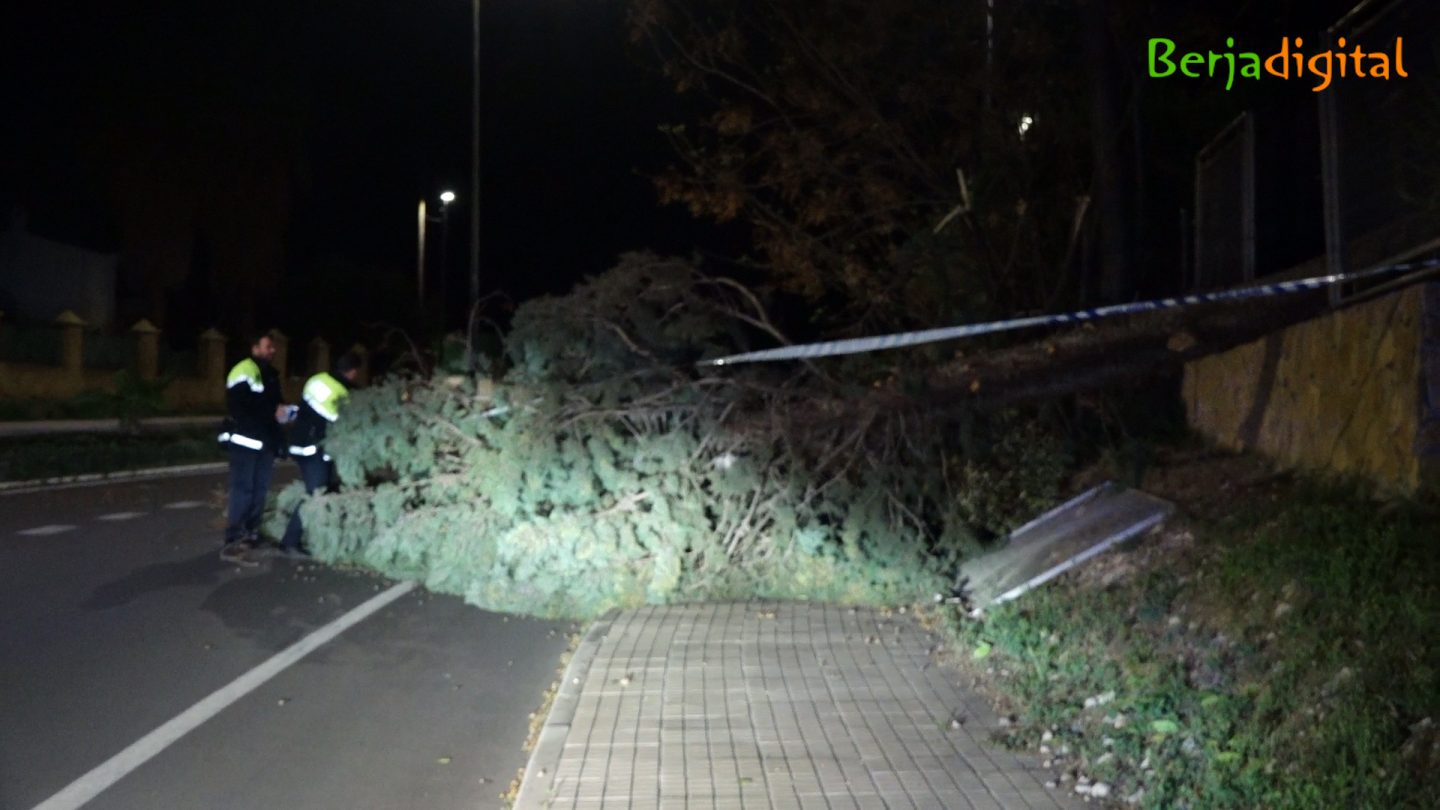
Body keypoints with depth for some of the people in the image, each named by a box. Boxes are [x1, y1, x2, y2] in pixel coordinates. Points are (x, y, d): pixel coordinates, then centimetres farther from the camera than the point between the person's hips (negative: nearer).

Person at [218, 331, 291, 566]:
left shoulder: (271, 374, 18)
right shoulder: (244, 372, -11)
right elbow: (238, 408, -20)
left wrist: (283, 411, 6)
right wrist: (273, 413, -21)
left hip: (265, 441, 9)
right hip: (245, 441, -9)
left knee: (259, 490, 10)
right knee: (243, 490, -12)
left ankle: (250, 536, 19)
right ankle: (233, 544, -13)